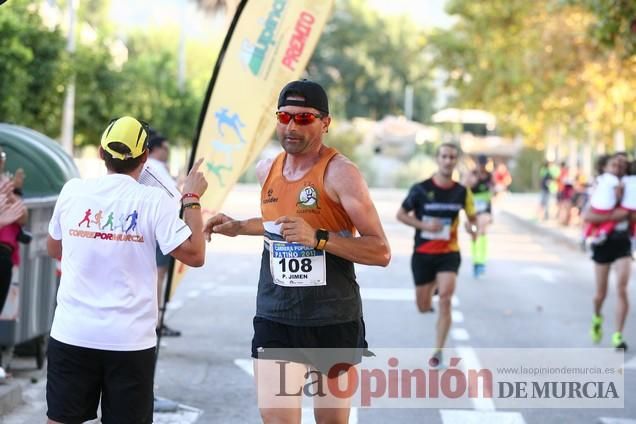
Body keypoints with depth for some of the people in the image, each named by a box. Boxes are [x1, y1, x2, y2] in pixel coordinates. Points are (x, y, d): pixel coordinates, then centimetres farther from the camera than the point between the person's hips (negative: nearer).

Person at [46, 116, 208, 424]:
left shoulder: (73, 191, 1)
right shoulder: (153, 201, -8)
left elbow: (54, 249, 16)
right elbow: (195, 254, -7)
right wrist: (192, 199, 2)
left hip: (71, 336, 2)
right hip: (131, 341, -2)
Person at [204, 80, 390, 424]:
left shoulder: (340, 173, -13)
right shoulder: (267, 171, 7)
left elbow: (380, 252, -17)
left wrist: (318, 238, -26)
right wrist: (238, 228, 14)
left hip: (333, 321, -4)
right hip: (275, 318, 4)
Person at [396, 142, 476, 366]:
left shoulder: (462, 192, -1)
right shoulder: (421, 189, -8)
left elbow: (472, 217, 12)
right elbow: (401, 214, -2)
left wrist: (471, 225, -13)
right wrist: (424, 225, -18)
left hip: (449, 253, 0)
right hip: (423, 253, 0)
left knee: (445, 299, -20)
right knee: (424, 307, 6)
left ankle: (438, 351, -11)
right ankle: (433, 285, 46)